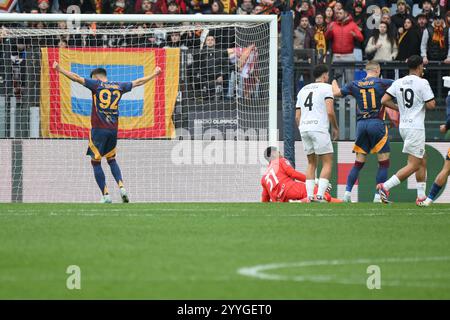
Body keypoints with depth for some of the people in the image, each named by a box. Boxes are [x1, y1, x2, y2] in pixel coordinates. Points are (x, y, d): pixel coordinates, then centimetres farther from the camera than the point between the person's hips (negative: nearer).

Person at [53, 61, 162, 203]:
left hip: (99, 129, -5)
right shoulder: (119, 86, 11)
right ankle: (121, 187, 1)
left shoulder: (96, 84, -1)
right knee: (111, 160, 21)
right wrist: (154, 74, 35)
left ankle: (106, 195, -7)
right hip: (113, 129, 5)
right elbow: (138, 82, 22)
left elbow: (76, 78, -7)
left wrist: (59, 69, -3)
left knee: (96, 162, 1)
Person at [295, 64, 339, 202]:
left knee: (311, 163, 15)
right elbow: (330, 112, -10)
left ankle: (310, 196, 6)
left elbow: (297, 116, 18)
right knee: (327, 163, 0)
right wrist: (335, 128, 3)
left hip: (304, 129, 6)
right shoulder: (326, 87, 1)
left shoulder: (303, 90, 20)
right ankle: (320, 196, -13)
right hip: (319, 128, -6)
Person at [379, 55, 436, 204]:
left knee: (422, 162, 18)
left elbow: (384, 100, 2)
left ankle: (421, 195, 18)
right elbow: (431, 105, -15)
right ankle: (386, 186, -17)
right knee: (413, 165, -7)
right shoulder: (422, 83, -11)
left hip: (403, 126, 8)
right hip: (416, 128, -8)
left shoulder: (398, 83, 6)